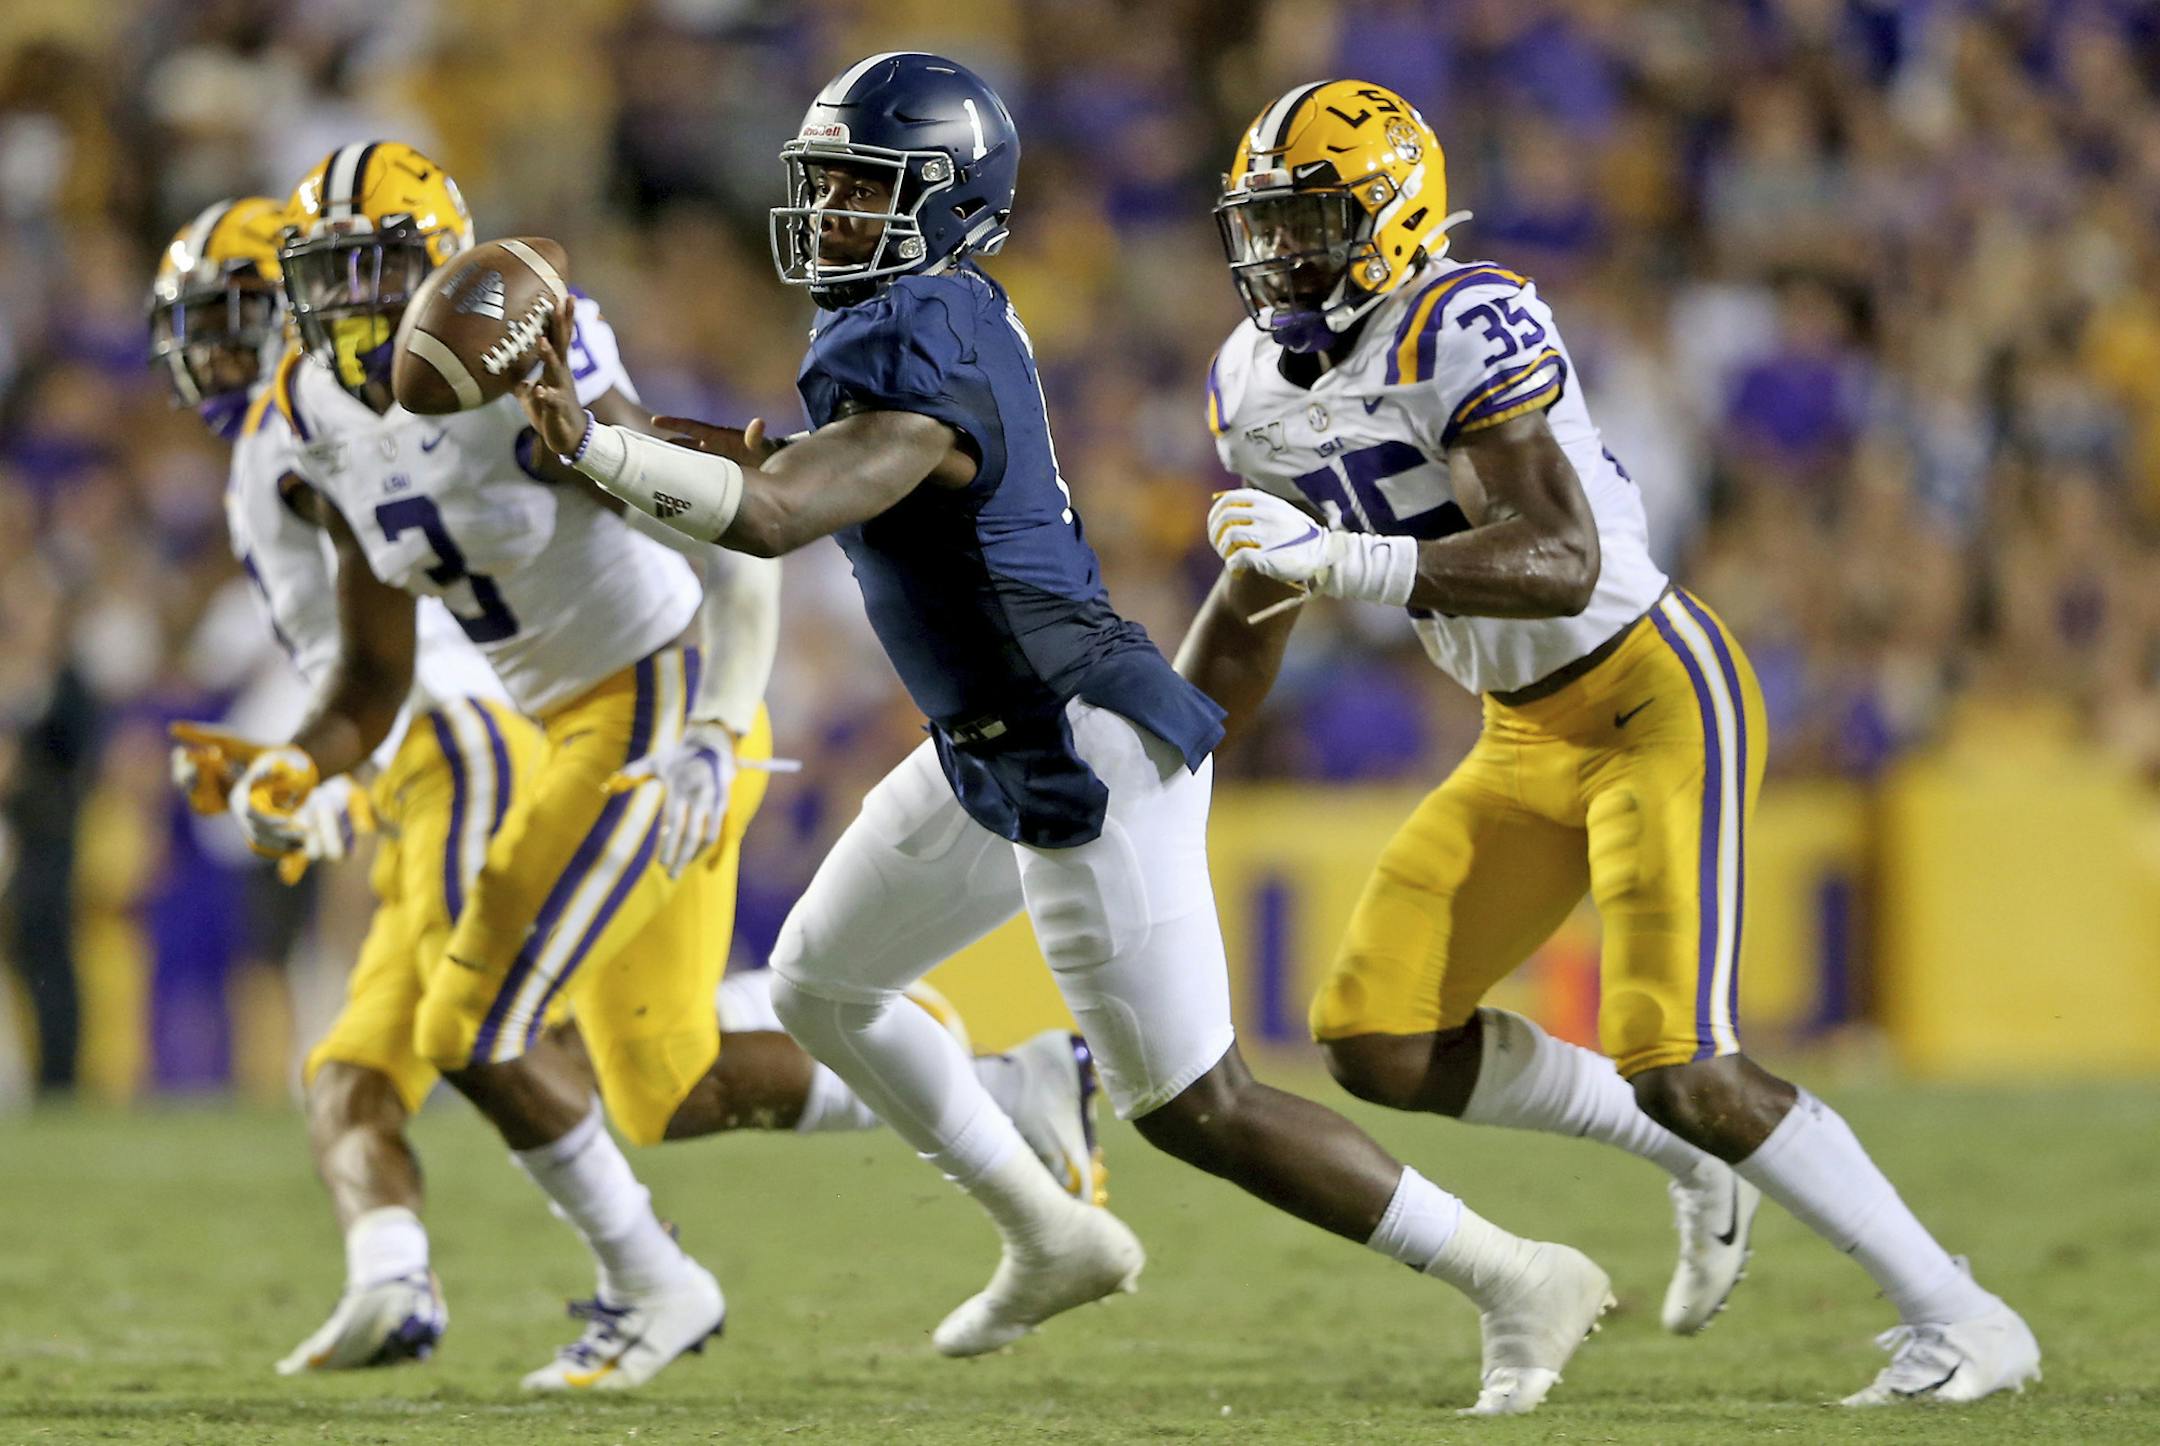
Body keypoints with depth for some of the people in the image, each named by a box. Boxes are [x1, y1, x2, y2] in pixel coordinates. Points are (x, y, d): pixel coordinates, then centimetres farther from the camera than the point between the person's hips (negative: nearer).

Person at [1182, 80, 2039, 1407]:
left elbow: (1561, 564, -32)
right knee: (1378, 1040, -1)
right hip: (1531, 741, 9)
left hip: (1658, 697, -9)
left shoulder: (1467, 329, -21)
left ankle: (1962, 1321, -6)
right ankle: (1696, 1162, 17)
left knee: (1677, 1066, -18)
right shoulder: (1257, 387, 6)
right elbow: (1253, 608, 20)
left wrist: (1343, 560, -38)